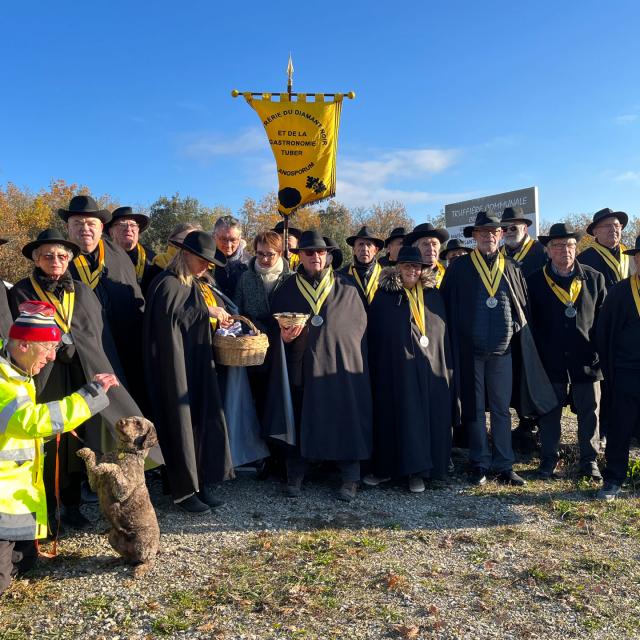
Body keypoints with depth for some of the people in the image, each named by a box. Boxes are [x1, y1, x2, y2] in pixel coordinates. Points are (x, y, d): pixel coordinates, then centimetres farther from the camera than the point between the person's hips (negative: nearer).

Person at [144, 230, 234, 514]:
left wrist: (217, 320, 3)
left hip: (200, 364, 8)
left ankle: (202, 482, 17)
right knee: (183, 423, -1)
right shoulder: (168, 284, -11)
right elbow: (169, 317, -25)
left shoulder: (199, 284, 14)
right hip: (177, 364, -8)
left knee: (205, 420, 7)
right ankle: (184, 490, 11)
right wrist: (207, 312, -21)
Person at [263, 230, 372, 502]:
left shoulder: (346, 287, 6)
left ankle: (350, 478, 12)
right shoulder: (286, 290, 9)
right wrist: (283, 336, -11)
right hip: (300, 365, 1)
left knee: (344, 417, -1)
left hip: (340, 363, -1)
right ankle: (295, 474, 19)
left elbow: (360, 323, 6)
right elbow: (275, 329, 10)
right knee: (298, 419, 4)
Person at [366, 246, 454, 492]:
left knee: (425, 415, 5)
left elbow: (443, 332, 12)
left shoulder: (433, 295, 10)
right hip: (395, 366, -2)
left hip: (430, 367, 3)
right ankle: (386, 467, 17)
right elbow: (374, 334, 0)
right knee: (396, 415, 3)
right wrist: (375, 367, -5)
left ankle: (418, 471, 15)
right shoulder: (384, 295, 1)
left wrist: (447, 365, 8)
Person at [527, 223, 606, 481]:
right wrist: (536, 355, -4)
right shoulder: (535, 281, 1)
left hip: (586, 357, 1)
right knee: (549, 411, 8)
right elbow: (531, 322, 1)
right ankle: (549, 459, 22)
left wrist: (600, 350, 0)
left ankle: (589, 461, 23)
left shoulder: (594, 278, 6)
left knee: (589, 411, 8)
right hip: (551, 359, -1)